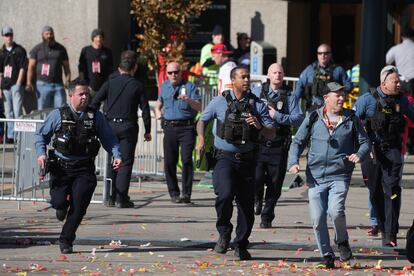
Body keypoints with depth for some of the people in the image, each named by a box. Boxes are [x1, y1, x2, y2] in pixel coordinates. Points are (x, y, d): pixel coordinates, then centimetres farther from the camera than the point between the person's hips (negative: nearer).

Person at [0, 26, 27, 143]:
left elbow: (23, 68, -4)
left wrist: (18, 84, -11)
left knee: (17, 111, -12)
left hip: (16, 85, -5)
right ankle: (10, 135, 11)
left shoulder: (19, 50, 1)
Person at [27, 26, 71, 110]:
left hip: (58, 85, 2)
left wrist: (67, 80, -3)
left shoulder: (61, 49, 13)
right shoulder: (37, 49, 7)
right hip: (43, 84, -1)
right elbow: (31, 67, 2)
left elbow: (66, 67, 13)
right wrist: (29, 83, -9)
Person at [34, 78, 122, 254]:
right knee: (59, 202, -11)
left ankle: (66, 240, 8)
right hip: (61, 166, -1)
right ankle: (62, 206, 29)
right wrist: (41, 153, -8)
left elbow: (109, 138, 10)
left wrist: (116, 155, -6)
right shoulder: (58, 115, 3)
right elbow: (41, 135, 9)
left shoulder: (96, 117, 6)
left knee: (79, 207, -9)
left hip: (84, 169, 1)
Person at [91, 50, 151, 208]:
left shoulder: (110, 83, 2)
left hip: (110, 126, 2)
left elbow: (94, 103, -1)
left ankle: (110, 198, 13)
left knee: (112, 161, 13)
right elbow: (145, 109, 0)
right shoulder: (137, 86, -2)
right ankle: (121, 198, -6)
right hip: (128, 127, -2)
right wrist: (147, 130, 9)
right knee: (126, 162, 1)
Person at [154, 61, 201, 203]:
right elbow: (159, 101, 33)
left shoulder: (189, 87, -1)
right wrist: (157, 111, 12)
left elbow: (199, 107, -9)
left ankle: (186, 193, -12)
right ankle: (174, 193, 11)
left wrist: (188, 100, -27)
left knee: (187, 159, -12)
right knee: (169, 161, 2)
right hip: (169, 127, 4)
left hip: (186, 128, -4)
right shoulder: (164, 86, 14)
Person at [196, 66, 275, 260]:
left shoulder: (258, 105, 3)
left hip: (247, 160, 3)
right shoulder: (220, 102, 0)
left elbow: (272, 134, 3)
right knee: (225, 194, -27)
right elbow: (202, 120, 14)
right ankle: (224, 233, -4)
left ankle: (241, 246, 24)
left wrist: (259, 126, -18)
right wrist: (201, 139, -4)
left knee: (246, 204, 5)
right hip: (225, 158, -3)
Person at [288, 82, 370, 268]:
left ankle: (342, 242, 7)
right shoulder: (313, 118, 7)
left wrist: (359, 154, -11)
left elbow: (364, 142, 12)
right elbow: (298, 142, 11)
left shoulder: (351, 119, 7)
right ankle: (326, 255, 10)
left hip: (340, 176, -1)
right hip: (316, 177, 1)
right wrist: (293, 162, -5)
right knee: (317, 218, -6)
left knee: (335, 211, -22)